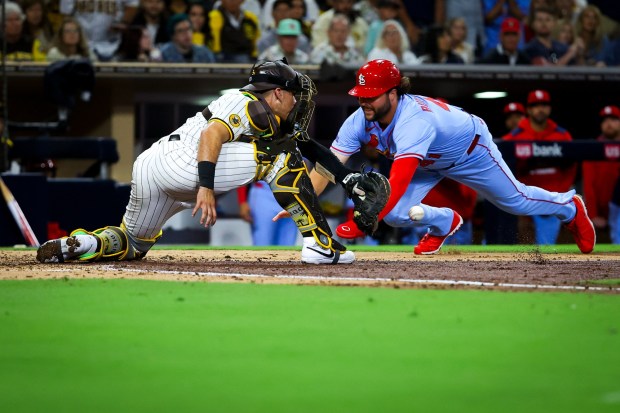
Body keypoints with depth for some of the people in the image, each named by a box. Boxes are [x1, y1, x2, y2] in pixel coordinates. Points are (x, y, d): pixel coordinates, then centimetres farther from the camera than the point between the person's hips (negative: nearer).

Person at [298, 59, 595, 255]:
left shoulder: (414, 120, -47)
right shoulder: (360, 121, -27)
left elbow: (398, 180, -57)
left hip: (470, 150, -5)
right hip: (430, 163, 5)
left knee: (516, 201, 13)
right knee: (394, 213, -11)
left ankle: (569, 207, 45)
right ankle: (445, 222, 22)